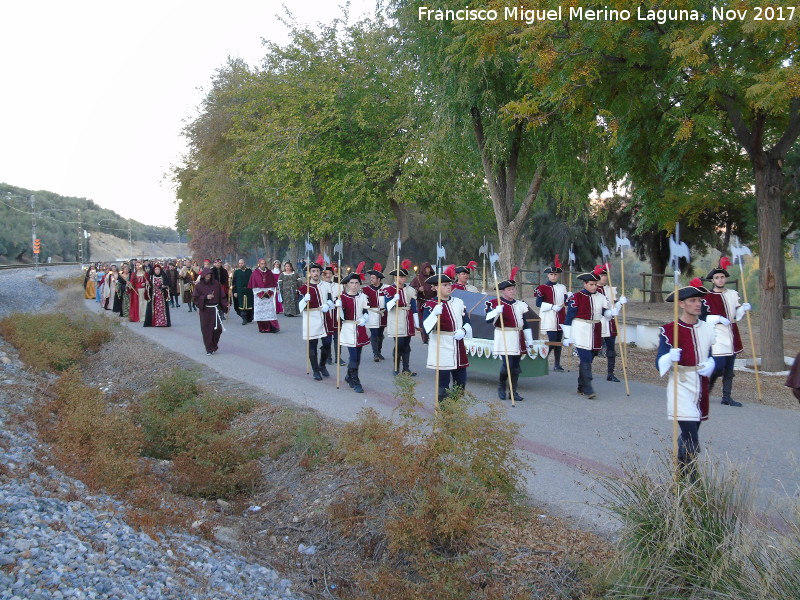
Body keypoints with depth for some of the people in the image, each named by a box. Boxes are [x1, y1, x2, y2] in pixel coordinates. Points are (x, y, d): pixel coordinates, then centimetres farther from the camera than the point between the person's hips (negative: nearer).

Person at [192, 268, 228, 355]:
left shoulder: (216, 284, 2)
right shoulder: (199, 285, -1)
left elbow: (222, 296, 4)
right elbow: (194, 298, -4)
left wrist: (225, 306, -8)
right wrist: (205, 297, -15)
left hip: (215, 309, 1)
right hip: (205, 310, -1)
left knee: (218, 328, -6)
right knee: (207, 330, 0)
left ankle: (214, 344, 21)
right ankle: (209, 349, 11)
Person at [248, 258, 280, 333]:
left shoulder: (269, 273, 8)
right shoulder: (255, 273, 2)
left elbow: (273, 284, 9)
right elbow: (254, 285, 0)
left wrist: (269, 292, -6)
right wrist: (261, 293, -8)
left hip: (269, 295, 1)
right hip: (258, 295, -1)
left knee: (270, 311, -8)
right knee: (260, 312, -1)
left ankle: (272, 327, -12)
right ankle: (262, 328, 4)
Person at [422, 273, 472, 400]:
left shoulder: (459, 302, 8)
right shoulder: (430, 305, -6)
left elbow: (467, 322, 8)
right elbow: (426, 327, -17)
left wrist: (463, 330, -13)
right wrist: (434, 314, -33)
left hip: (458, 348, 5)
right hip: (441, 349, -5)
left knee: (461, 383, 12)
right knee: (443, 383, 0)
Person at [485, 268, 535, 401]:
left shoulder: (520, 304, 11)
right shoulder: (494, 303, -5)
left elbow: (525, 323, 15)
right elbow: (488, 320, -14)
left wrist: (529, 340, 13)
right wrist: (497, 311, -31)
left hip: (518, 340, 5)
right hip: (504, 339, -5)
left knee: (516, 366, 7)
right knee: (507, 364, -12)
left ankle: (514, 391, 16)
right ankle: (501, 386, 13)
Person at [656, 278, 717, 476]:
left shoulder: (707, 328, 5)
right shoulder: (669, 330, -10)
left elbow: (713, 354, 17)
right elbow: (660, 364, -13)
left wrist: (711, 365, -6)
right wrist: (670, 357, -35)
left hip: (701, 388, 6)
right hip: (681, 388, -6)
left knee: (688, 436, 20)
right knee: (692, 443, -13)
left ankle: (680, 470, 40)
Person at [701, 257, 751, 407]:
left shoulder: (733, 294, 11)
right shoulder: (707, 297, -5)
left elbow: (737, 316, 15)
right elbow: (702, 318, -9)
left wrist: (743, 308, -3)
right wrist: (719, 318, -19)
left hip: (732, 337, 6)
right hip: (717, 337, -6)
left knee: (729, 369, 8)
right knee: (719, 366, -13)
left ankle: (726, 397, 14)